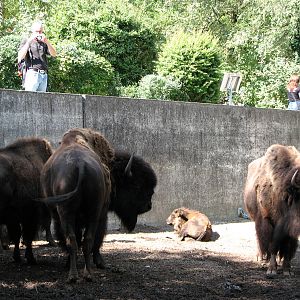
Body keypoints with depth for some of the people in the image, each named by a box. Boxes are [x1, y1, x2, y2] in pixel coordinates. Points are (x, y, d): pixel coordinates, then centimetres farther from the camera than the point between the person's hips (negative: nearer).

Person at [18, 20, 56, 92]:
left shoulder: (44, 43, 21)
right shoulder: (26, 41, 10)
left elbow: (54, 54, 7)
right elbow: (20, 57, -5)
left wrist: (47, 42, -7)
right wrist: (29, 42, -11)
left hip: (44, 75, 4)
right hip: (32, 73, -4)